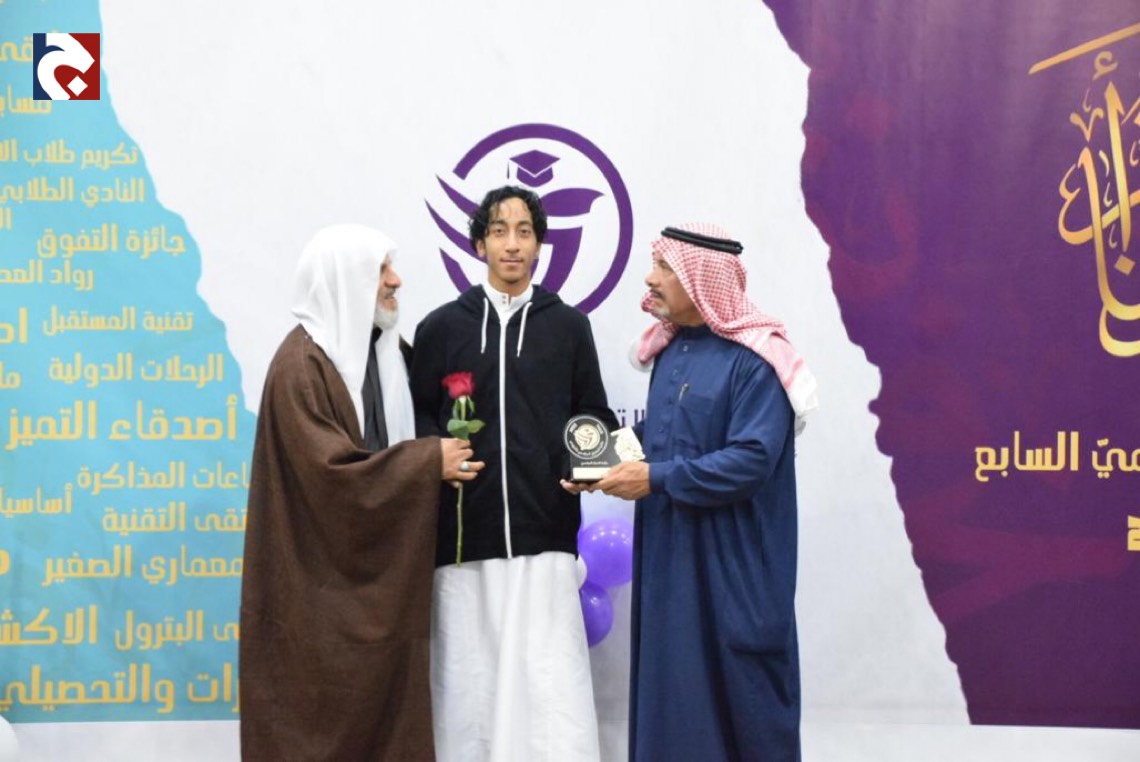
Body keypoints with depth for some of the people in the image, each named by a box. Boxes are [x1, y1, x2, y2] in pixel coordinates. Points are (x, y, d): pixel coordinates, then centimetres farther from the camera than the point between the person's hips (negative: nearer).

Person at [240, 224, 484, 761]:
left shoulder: (387, 351, 9)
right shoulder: (302, 364, -16)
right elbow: (329, 471, -22)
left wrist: (437, 460, 1)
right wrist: (428, 462, -16)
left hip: (384, 562, 7)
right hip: (326, 576, -7)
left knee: (387, 702, 9)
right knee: (328, 710, 1)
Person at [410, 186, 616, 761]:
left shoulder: (568, 326, 11)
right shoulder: (441, 327, 10)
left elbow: (592, 415, 14)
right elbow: (418, 418, 10)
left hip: (545, 532, 0)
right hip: (465, 533, 1)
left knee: (550, 677, -5)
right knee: (469, 677, 3)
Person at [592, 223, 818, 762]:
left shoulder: (756, 359, -15)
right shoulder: (669, 349, 10)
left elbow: (751, 460, -22)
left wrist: (657, 478, -20)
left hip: (732, 560, -7)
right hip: (670, 551, 8)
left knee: (739, 685, 2)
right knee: (673, 685, 12)